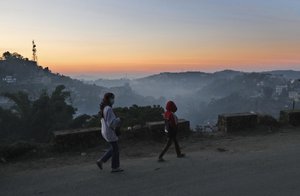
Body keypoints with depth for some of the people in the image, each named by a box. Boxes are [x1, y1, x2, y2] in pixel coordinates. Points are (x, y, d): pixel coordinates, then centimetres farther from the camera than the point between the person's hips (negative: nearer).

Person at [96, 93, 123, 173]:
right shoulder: (108, 109, -23)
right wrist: (118, 120, -9)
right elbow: (110, 123, -26)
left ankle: (101, 161, 19)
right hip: (109, 132, -9)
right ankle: (115, 167, 17)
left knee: (114, 148, 21)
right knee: (115, 149, 5)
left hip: (105, 131, 9)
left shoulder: (104, 108, 9)